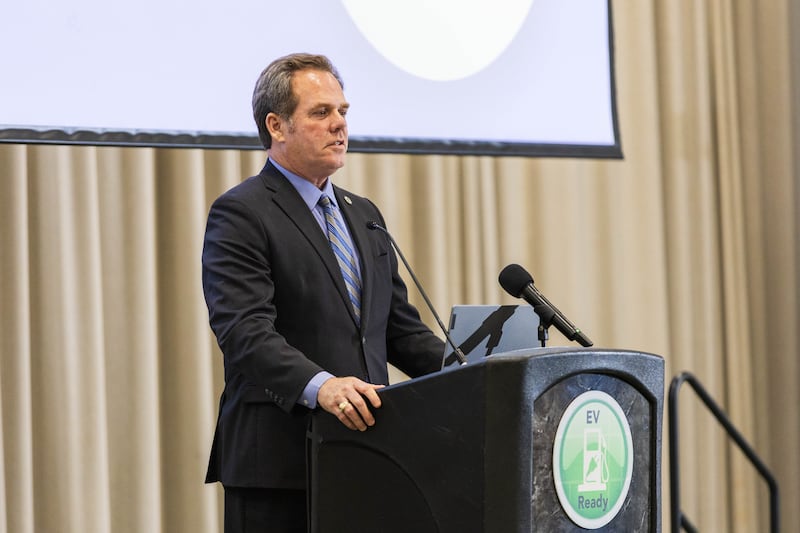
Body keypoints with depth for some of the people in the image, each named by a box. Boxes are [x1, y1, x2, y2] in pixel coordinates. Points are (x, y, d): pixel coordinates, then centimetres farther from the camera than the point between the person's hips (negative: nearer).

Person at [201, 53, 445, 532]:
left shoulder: (363, 215, 20)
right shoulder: (241, 215, -4)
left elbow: (400, 327, 20)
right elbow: (244, 330, -17)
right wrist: (320, 387, -32)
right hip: (280, 460, -6)